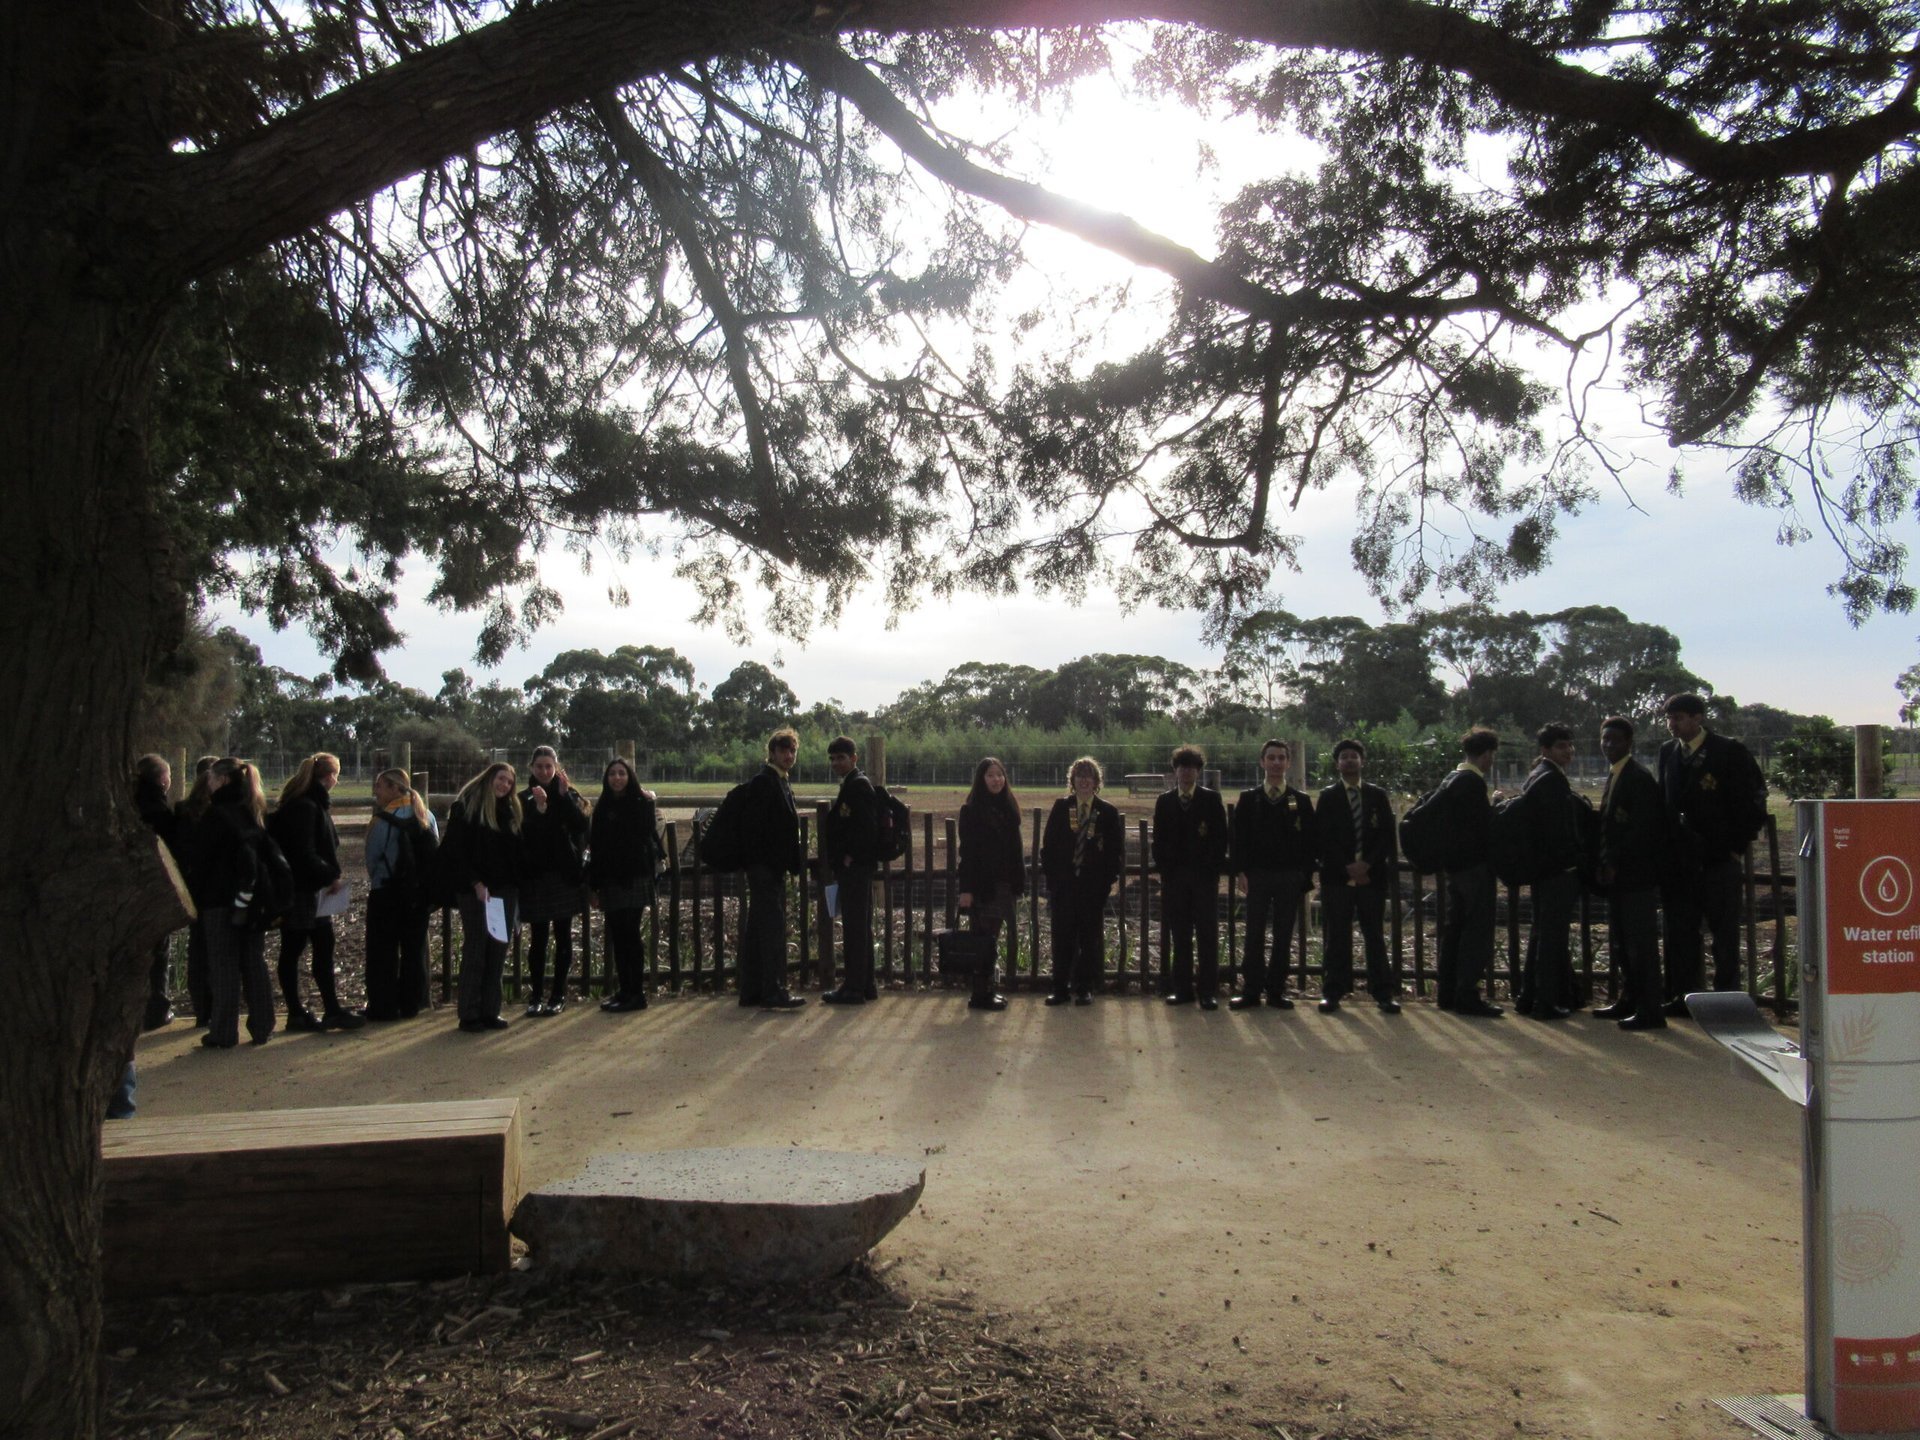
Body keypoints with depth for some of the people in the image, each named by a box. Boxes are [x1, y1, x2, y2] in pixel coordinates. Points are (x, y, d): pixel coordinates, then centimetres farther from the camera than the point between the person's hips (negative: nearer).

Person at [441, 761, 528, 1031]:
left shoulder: (511, 811, 14)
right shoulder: (465, 807, -2)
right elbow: (456, 850, -9)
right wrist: (476, 883, -14)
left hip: (505, 890, 5)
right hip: (475, 890, -5)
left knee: (498, 951, 6)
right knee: (475, 951, -1)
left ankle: (490, 1011, 12)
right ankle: (470, 1014, 5)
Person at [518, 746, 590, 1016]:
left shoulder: (570, 796, 5)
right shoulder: (524, 799, 5)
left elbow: (581, 826, -12)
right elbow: (522, 834, -9)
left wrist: (564, 795, -17)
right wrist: (539, 809, -21)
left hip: (564, 875, 0)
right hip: (536, 875, 0)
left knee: (563, 936, 2)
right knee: (538, 937, 1)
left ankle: (558, 995, 9)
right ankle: (535, 996, 7)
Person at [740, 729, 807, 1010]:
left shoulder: (782, 782, 16)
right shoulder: (762, 782, -13)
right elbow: (752, 825, -18)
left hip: (773, 867, 10)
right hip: (765, 865, -10)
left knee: (758, 928, 12)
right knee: (772, 926, -9)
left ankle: (752, 991, 18)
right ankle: (774, 992, -7)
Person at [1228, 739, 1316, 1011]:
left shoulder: (1301, 800, 5)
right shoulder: (1248, 799, 5)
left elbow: (1311, 841, 4)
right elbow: (1239, 838, 2)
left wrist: (1305, 874, -3)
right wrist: (1242, 872, -6)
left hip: (1290, 877, 1)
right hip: (1257, 876, -1)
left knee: (1283, 937, 5)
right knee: (1254, 936, 1)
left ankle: (1276, 991, 12)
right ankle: (1250, 991, 6)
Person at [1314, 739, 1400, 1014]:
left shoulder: (1378, 796, 11)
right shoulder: (1327, 797, 7)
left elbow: (1387, 836, 5)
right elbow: (1323, 838, 0)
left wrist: (1368, 864, -9)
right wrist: (1347, 867, -10)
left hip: (1372, 875, 1)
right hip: (1337, 877, -1)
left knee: (1375, 936, 2)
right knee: (1337, 937, 1)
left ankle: (1383, 993, 5)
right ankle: (1333, 993, 5)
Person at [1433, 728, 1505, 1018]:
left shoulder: (1449, 781, 12)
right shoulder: (1474, 783, -16)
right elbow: (1486, 825, -19)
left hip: (1454, 864, 9)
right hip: (1475, 865, -9)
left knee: (1454, 928, 12)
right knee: (1477, 931, -6)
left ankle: (1448, 993, 16)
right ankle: (1467, 996, -6)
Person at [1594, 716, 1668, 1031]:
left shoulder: (1639, 777, -12)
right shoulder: (1614, 775, 16)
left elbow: (1644, 828, -19)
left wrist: (1614, 863, -19)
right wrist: (1603, 863, 9)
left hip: (1636, 875, -9)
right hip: (1617, 875, 9)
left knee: (1641, 943, -5)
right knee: (1620, 944, 15)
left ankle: (1650, 1011, -1)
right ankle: (1628, 1001, 25)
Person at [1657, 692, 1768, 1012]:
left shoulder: (1729, 751, -6)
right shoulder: (1668, 752, 10)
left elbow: (1755, 798, -5)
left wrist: (1738, 845, -7)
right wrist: (1665, 849, 9)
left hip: (1719, 858, -5)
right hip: (1679, 861, 5)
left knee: (1725, 934, 2)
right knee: (1680, 931, 9)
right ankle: (1683, 996, 16)